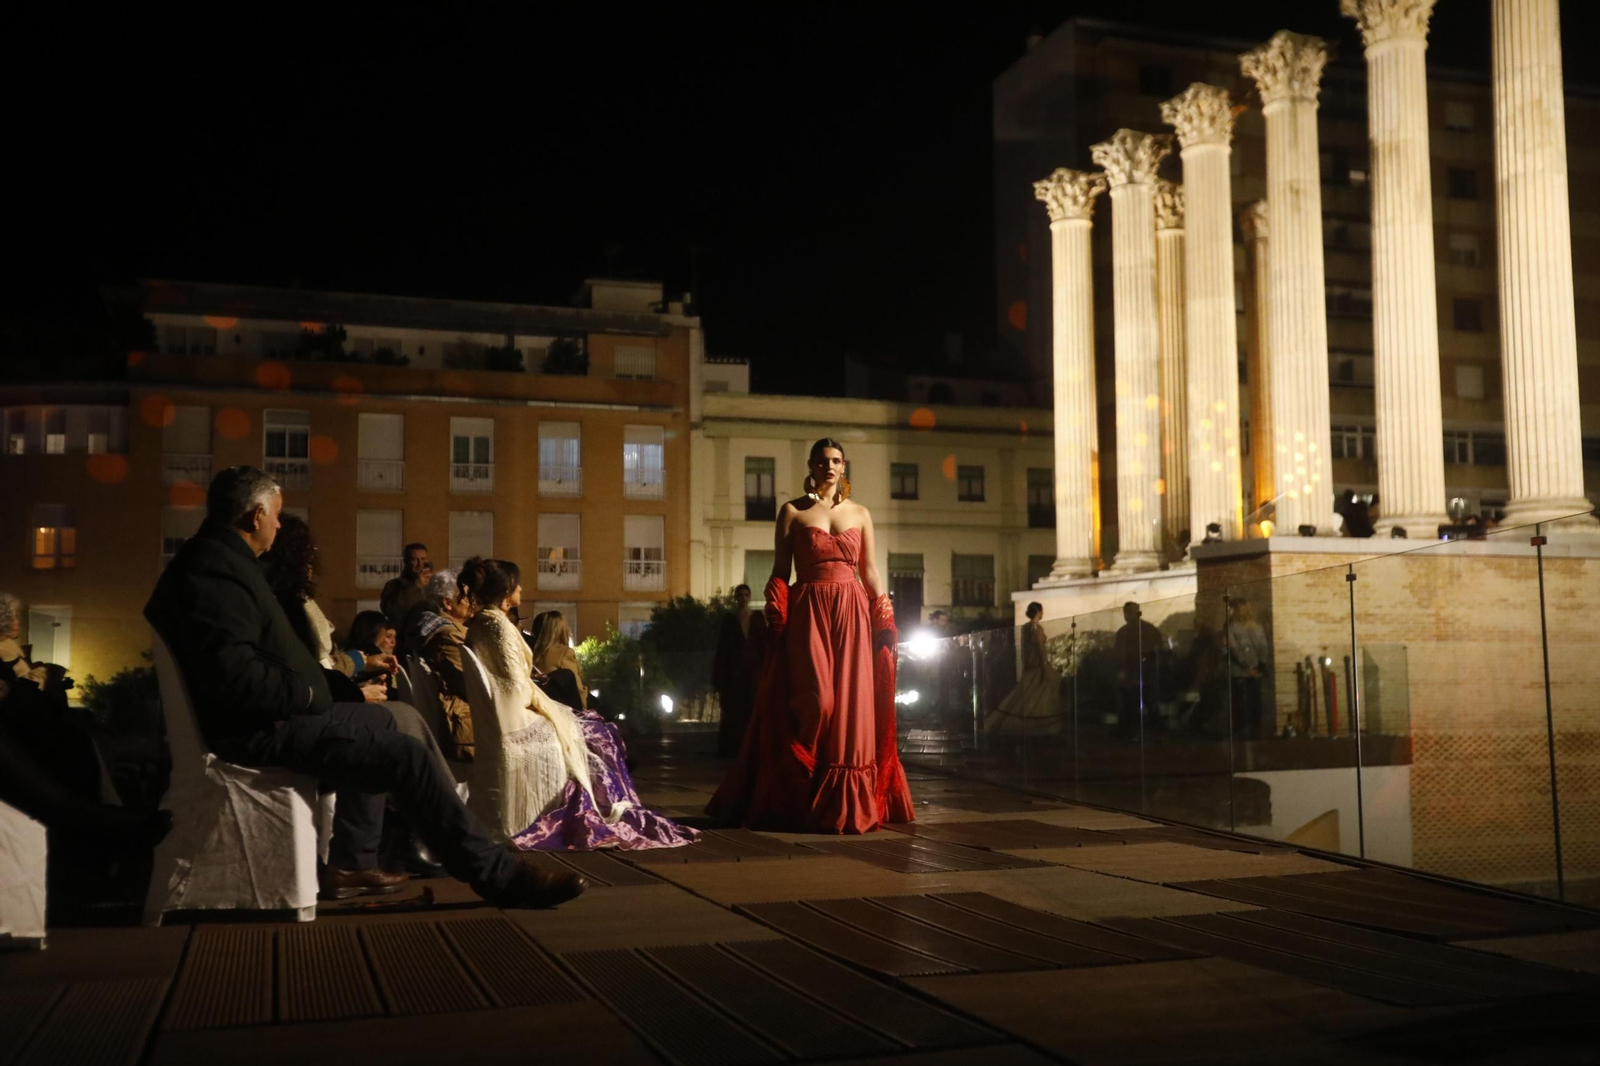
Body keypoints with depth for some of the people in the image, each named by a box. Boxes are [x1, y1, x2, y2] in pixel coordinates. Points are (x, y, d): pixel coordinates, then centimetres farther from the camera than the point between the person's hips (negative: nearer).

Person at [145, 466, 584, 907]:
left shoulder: (215, 557, 16)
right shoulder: (217, 566, -18)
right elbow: (234, 675, -30)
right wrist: (310, 694, -16)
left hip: (272, 713, 12)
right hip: (258, 729, -12)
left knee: (378, 721, 26)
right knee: (408, 756, -18)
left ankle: (350, 863, 20)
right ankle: (500, 876, -12)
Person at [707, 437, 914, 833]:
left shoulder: (860, 514, 13)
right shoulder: (792, 512, 6)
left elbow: (871, 572, 11)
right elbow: (780, 571, 3)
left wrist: (885, 623, 3)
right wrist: (776, 620, -8)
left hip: (852, 616, 3)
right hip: (808, 614, -2)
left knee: (852, 705, -1)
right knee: (816, 702, -14)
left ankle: (849, 803, 10)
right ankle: (804, 800, 4)